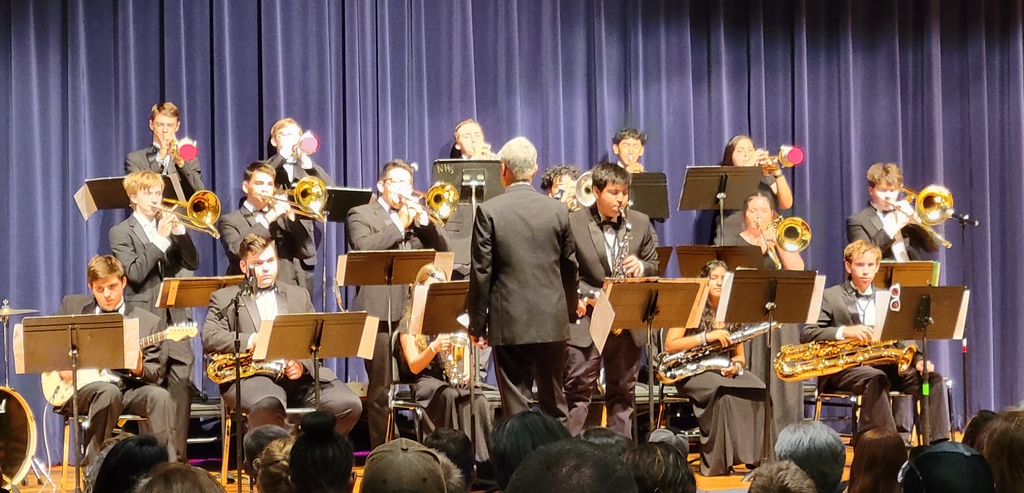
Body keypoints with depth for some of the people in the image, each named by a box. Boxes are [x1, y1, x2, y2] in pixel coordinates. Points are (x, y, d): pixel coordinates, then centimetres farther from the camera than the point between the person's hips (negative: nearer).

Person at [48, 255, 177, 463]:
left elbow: (156, 374, 7)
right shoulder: (73, 307, 11)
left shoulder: (149, 322, 7)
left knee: (160, 396, -30)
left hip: (129, 387, 1)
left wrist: (139, 370, -16)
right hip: (82, 386, -1)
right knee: (109, 392, -35)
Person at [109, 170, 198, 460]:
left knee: (182, 388, -2)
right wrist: (160, 238, -13)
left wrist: (179, 232, -4)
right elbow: (135, 272, -12)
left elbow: (193, 263, 9)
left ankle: (178, 456, 3)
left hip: (176, 320, 4)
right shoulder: (121, 233, 3)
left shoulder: (170, 226, 18)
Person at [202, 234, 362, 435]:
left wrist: (303, 364, -7)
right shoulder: (224, 298, 15)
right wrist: (252, 341, -16)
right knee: (268, 406, -40)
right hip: (251, 375, -4)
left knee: (349, 405, -21)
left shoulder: (299, 296, 24)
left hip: (299, 375, 4)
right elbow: (209, 339, 0)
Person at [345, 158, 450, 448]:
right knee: (380, 388, -4)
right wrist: (399, 224, -10)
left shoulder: (419, 216, 21)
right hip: (380, 310, -4)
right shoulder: (361, 215, 6)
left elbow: (442, 250, 11)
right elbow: (364, 249, -12)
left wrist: (423, 219, -2)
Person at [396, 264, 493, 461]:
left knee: (479, 401, -31)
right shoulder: (409, 323, 5)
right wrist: (434, 347, -26)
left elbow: (466, 354, 11)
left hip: (455, 378, 3)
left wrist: (467, 368, -14)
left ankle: (480, 458, -38)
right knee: (449, 395, -39)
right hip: (427, 380, -3)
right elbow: (414, 366, -6)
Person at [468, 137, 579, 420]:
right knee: (554, 405, 12)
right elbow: (570, 268, 8)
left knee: (515, 408, 1)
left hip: (509, 323, -3)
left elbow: (481, 272, -6)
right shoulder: (558, 211, 2)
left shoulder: (489, 211, -7)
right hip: (552, 322, 3)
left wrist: (477, 323, 1)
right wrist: (569, 311, 21)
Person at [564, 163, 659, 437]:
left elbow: (656, 267, 13)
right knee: (577, 390, -5)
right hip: (586, 319, -4)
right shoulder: (573, 223, -4)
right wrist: (590, 295, -17)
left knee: (623, 391, 10)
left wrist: (641, 267, -9)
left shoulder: (641, 223, 8)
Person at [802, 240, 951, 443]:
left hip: (883, 366, 5)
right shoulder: (830, 297, 6)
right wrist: (844, 332, -21)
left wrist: (918, 360, -7)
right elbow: (807, 335, -6)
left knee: (932, 378, -18)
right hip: (842, 368, -4)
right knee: (875, 378, -37)